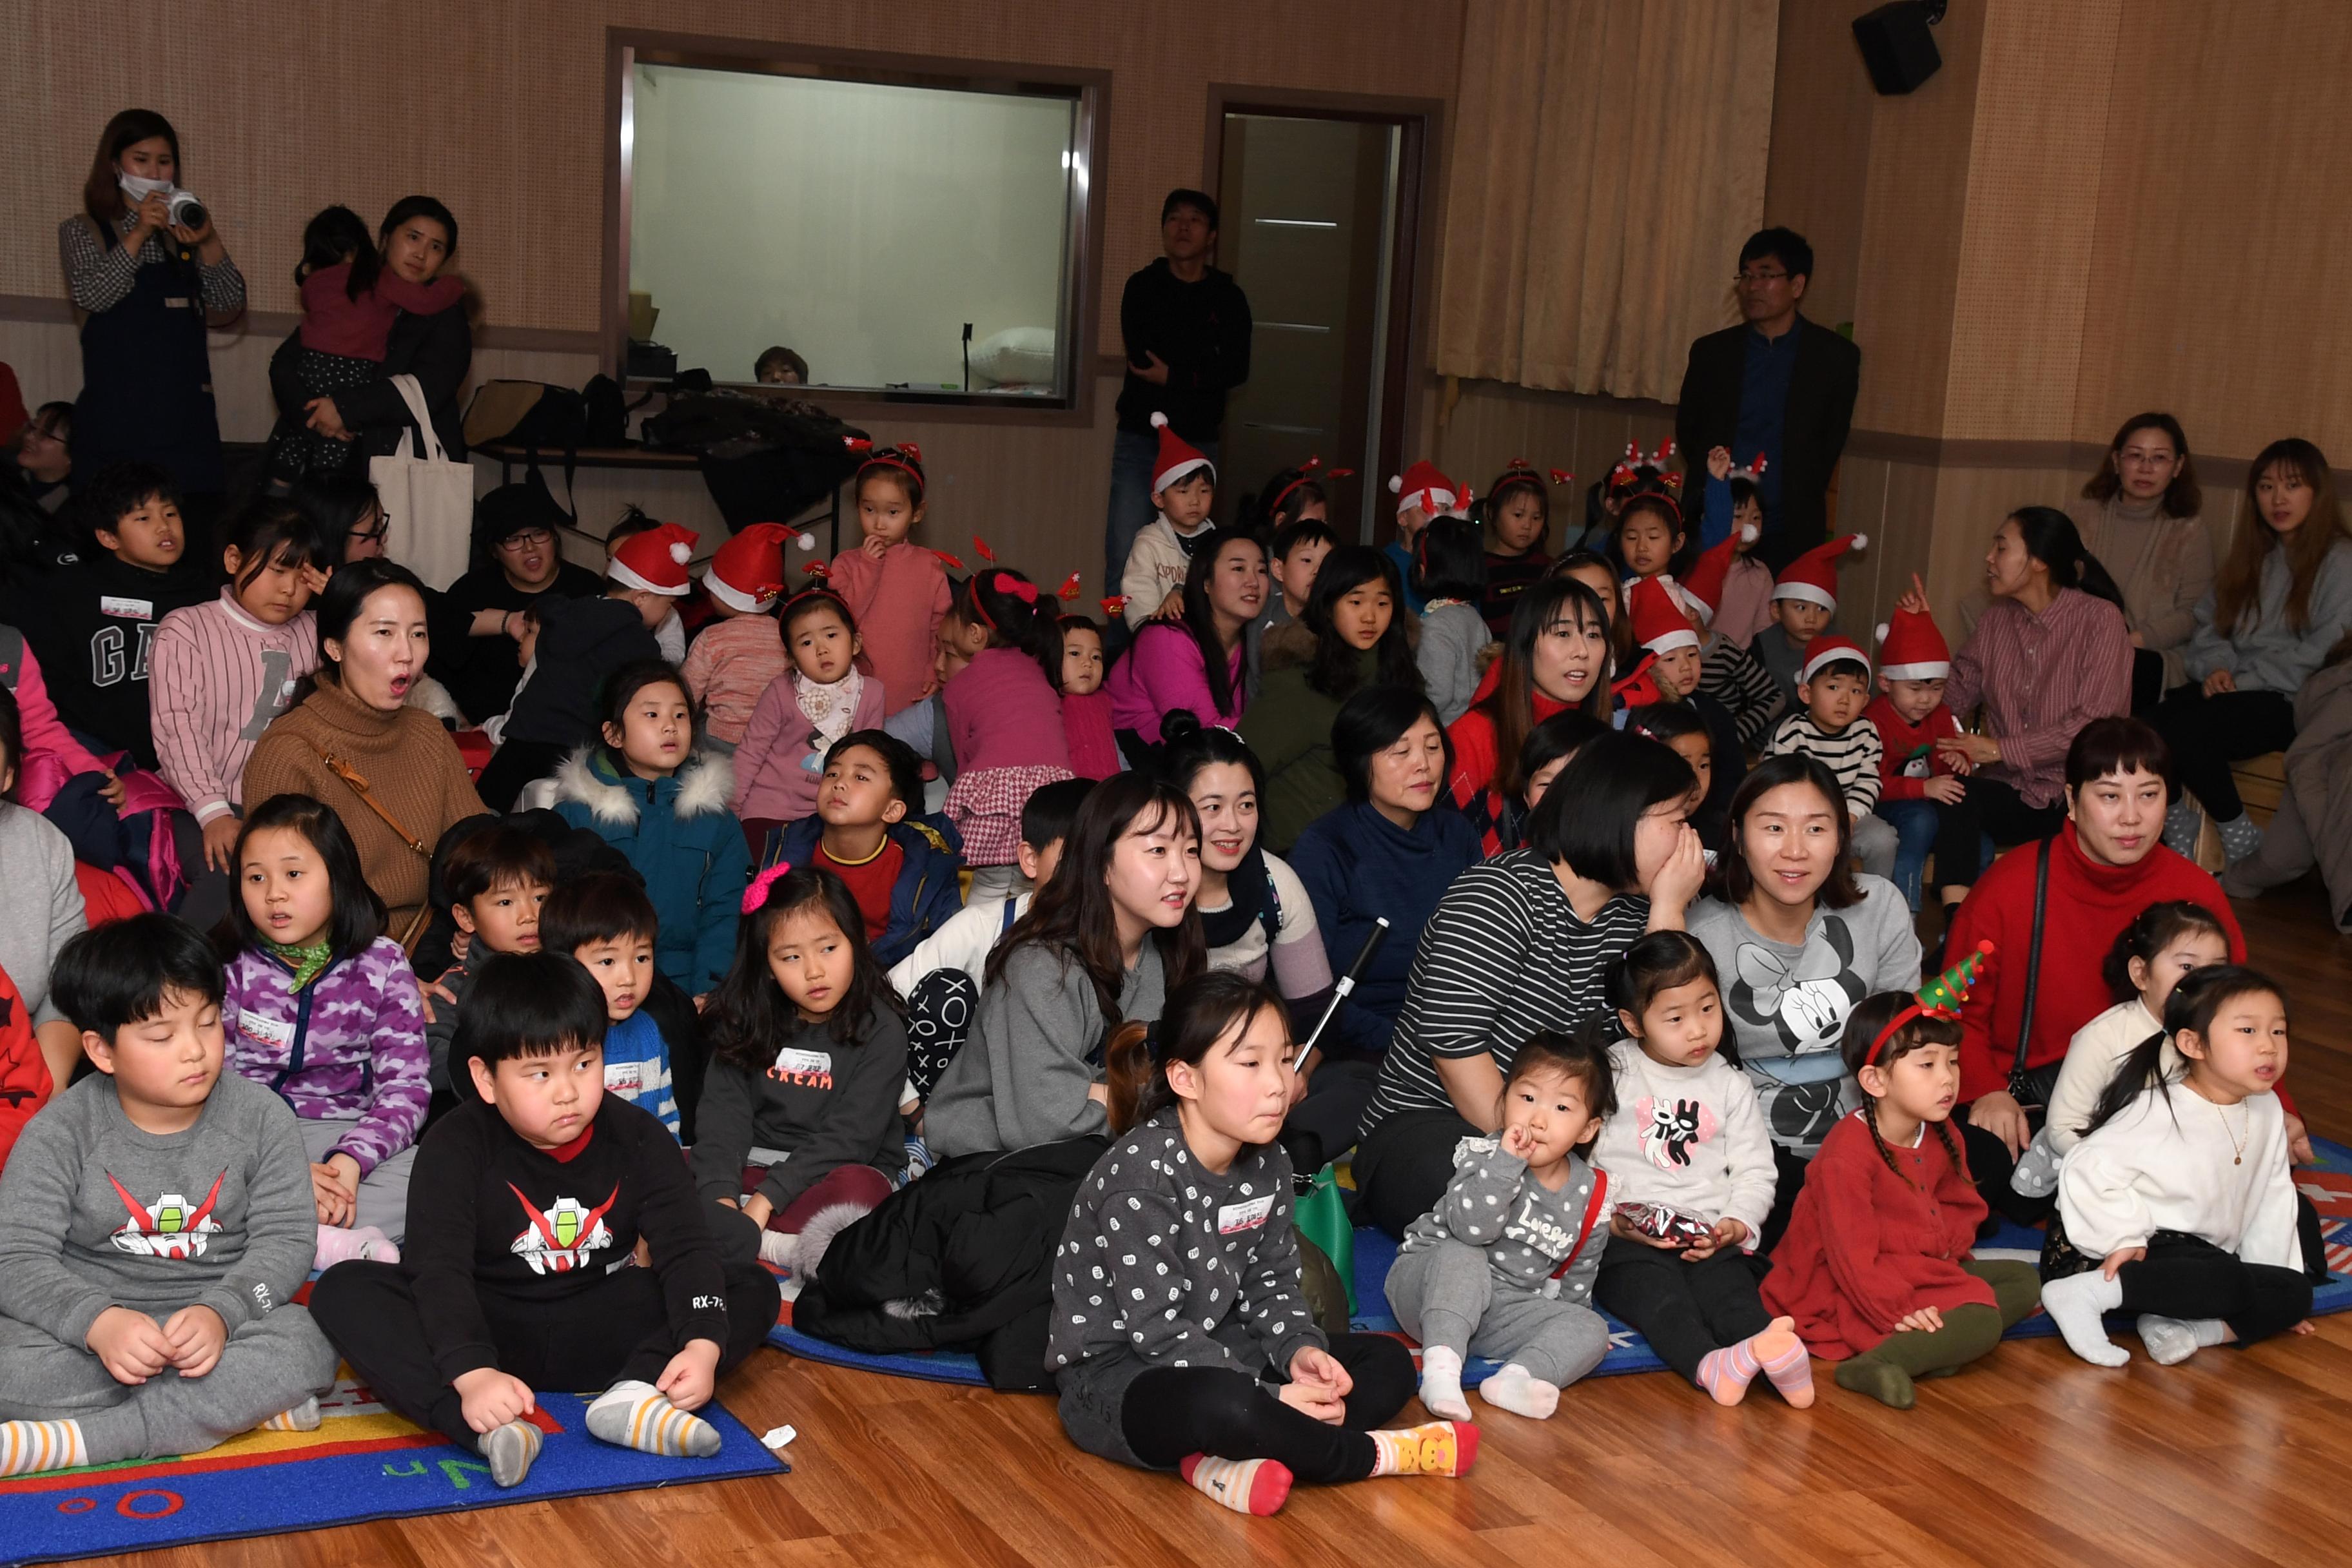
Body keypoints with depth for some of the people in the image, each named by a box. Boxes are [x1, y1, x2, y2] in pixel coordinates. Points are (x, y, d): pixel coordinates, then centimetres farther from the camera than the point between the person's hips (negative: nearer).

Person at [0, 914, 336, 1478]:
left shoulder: (261, 1118, -1)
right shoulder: (60, 1132, -4)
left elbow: (284, 1240, -5)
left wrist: (220, 1311, -26)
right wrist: (98, 1322, -30)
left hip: (221, 1320, 1)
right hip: (89, 1325, -1)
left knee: (306, 1344, -31)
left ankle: (69, 1441, -30)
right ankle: (240, 1401, -24)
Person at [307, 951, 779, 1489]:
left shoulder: (640, 1139, -6)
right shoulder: (457, 1146, -13)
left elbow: (684, 1250, -12)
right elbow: (439, 1268, -24)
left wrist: (702, 1345, -32)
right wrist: (471, 1373, -41)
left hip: (598, 1332, 2)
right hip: (486, 1327, -2)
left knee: (755, 1290, -14)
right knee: (343, 1290, -27)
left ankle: (633, 1398, -37)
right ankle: (488, 1429, -45)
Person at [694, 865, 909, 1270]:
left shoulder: (880, 1031, -8)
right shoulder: (746, 1023, 4)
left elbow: (847, 1137, -15)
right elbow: (723, 1118, -6)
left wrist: (766, 1199, -24)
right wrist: (720, 1198, -24)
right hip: (755, 1171, 4)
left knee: (856, 1189, -36)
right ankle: (784, 1250, -32)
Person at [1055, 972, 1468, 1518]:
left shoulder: (1267, 1165, 2)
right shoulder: (1140, 1176, -23)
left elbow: (1271, 1286, 9)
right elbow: (1157, 1330, -24)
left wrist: (1300, 1350, -13)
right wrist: (1272, 1399, -26)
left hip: (1214, 1351, 9)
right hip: (1112, 1377, -9)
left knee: (1388, 1362, 0)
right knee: (1223, 1403, -42)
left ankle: (1226, 1461, -22)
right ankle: (1376, 1455, -15)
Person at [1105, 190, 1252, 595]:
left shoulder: (1227, 297, 6)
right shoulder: (1142, 287, 6)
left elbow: (1237, 369, -5)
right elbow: (1140, 356, -6)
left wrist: (1174, 376, -13)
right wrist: (1202, 376, -8)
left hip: (1197, 440, 1)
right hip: (1140, 436, -1)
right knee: (1124, 556, -9)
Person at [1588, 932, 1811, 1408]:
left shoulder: (1729, 1087, 16)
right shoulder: (1609, 1077, 8)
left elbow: (1755, 1173, 14)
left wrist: (1735, 1224, -5)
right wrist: (1613, 1219, -12)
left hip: (1708, 1239, 2)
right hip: (1626, 1240, -2)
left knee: (1728, 1287, -28)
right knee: (1654, 1289, -32)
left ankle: (1770, 1349, -57)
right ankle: (1710, 1365, -58)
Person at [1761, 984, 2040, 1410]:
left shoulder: (1939, 1135, 4)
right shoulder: (1847, 1156, -23)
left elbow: (1959, 1205, 14)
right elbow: (1850, 1253, -24)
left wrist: (1945, 1246, -7)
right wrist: (1898, 1311, -30)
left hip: (1919, 1268, 10)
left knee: (2025, 1279, 7)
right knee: (1981, 1323, -23)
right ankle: (1871, 1365, -31)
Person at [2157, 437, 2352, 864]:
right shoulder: (2252, 554, 21)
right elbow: (2209, 622, 16)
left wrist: (2245, 680, -15)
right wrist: (2216, 666, -6)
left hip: (2289, 704, -6)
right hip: (2235, 689, 6)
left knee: (2185, 729, -31)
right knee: (2151, 724, -27)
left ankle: (2240, 841, -12)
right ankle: (2173, 831, -12)